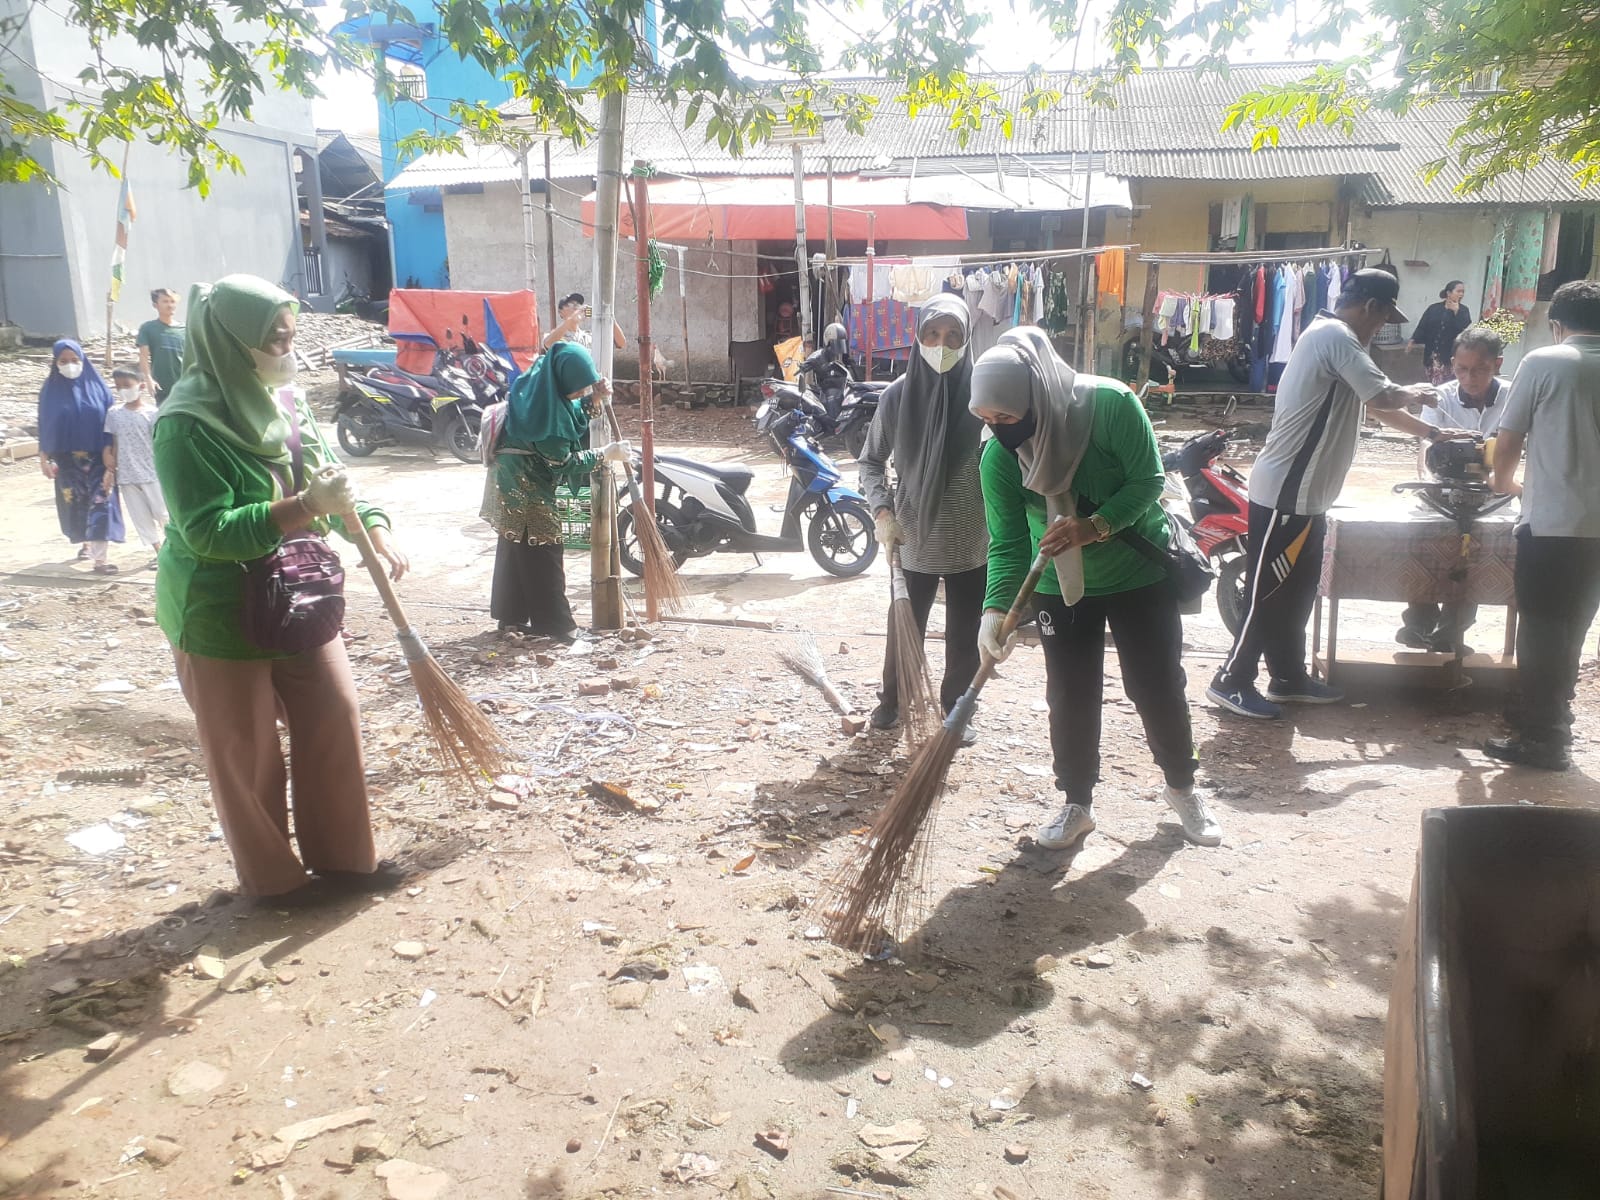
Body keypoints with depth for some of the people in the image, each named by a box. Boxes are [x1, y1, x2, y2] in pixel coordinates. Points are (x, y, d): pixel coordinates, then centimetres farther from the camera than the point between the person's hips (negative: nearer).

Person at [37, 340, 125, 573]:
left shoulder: (96, 386, -2)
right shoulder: (51, 390, 0)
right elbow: (44, 427, 3)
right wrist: (44, 458, 1)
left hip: (97, 456, -1)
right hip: (67, 459, 1)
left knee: (100, 501, -9)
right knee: (75, 504, 11)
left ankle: (99, 556, -11)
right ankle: (86, 543, 34)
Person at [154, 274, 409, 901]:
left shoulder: (284, 400, 1)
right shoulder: (188, 423, -20)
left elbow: (329, 475, 8)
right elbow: (207, 531, -25)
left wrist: (375, 531, -9)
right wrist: (307, 507, -31)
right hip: (222, 613, -6)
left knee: (334, 719, 10)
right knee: (248, 752, 7)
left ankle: (339, 854, 27)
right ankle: (271, 874, 26)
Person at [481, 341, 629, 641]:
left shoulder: (543, 383, -1)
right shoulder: (545, 410, -28)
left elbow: (572, 417, 17)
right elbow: (564, 462, -21)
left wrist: (595, 398, 0)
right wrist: (605, 454, -12)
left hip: (516, 481, 9)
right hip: (525, 484, -9)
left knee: (515, 548, 14)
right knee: (540, 551, -4)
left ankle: (511, 616, 23)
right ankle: (555, 624, 2)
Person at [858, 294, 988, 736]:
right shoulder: (898, 395, -5)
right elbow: (871, 459, 6)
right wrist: (882, 511, -7)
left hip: (971, 542, -1)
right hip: (914, 538, 1)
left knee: (965, 633, 12)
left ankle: (955, 708, 32)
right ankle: (892, 700, 36)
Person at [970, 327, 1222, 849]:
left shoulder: (1111, 405, -26)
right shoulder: (998, 456, -18)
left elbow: (1148, 481, -21)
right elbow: (1007, 542, -16)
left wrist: (1095, 525, -34)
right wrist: (996, 607, -29)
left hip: (1139, 576, -2)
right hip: (1060, 587, 2)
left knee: (1158, 689, 7)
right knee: (1070, 698, 4)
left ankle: (1182, 789, 31)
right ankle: (1077, 805, 23)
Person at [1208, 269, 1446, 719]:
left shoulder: (1332, 337, 17)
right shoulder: (1335, 335, -15)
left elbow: (1374, 406, 24)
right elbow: (1384, 397, -20)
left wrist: (1431, 433, 26)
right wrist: (1415, 393, 1)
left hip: (1304, 496, 10)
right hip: (1285, 495, -10)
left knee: (1298, 592, 16)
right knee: (1268, 592, -2)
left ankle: (1289, 678, 26)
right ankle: (1231, 681, 7)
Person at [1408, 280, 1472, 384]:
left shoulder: (1463, 310, 4)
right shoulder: (1433, 308, 6)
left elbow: (1466, 329, -12)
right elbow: (1422, 327, -1)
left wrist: (1456, 312, -12)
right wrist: (1413, 341, -16)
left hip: (1450, 355, -1)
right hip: (1432, 354, 1)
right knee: (1433, 384, 6)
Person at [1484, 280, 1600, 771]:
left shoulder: (1543, 362, -6)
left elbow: (1508, 442, -2)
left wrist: (1505, 480, 18)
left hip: (1550, 523, -5)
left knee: (1541, 630, 4)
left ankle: (1541, 739, 9)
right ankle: (1546, 718, 31)